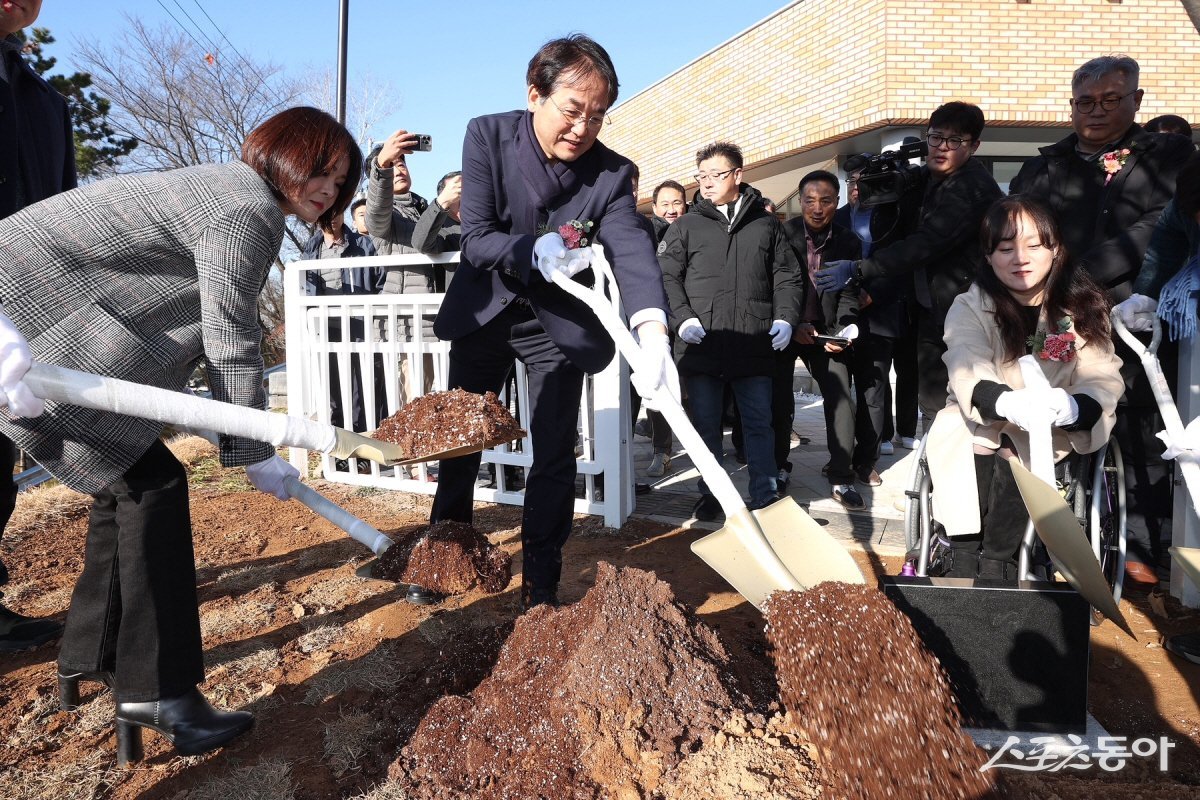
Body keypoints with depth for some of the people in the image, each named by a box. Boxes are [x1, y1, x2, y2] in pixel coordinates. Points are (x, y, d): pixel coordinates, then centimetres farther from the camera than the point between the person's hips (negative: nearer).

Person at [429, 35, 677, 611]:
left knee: (555, 460, -1)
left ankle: (540, 590, 14)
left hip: (557, 325, -1)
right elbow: (475, 238, -18)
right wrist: (534, 250, -38)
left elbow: (633, 251, -29)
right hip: (483, 313, 1)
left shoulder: (612, 173, -15)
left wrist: (653, 333, -47)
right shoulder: (487, 136, -14)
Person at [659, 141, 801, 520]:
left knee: (759, 424, 7)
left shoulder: (767, 225, 11)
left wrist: (785, 318, -3)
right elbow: (667, 276, 3)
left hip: (754, 346, 1)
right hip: (701, 345, 0)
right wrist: (683, 318, -11)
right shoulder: (686, 226, 8)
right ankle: (710, 494, 20)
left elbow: (786, 277, 12)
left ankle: (766, 495, 18)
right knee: (706, 425, 7)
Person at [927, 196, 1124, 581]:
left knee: (1013, 457, -30)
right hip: (979, 421, 0)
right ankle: (964, 562, -20)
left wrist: (1072, 406, -36)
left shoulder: (1083, 307, 0)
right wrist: (1005, 402, -46)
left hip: (1053, 428, 0)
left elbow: (1104, 379, -11)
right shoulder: (969, 307, -4)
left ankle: (997, 563, -13)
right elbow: (968, 374, -23)